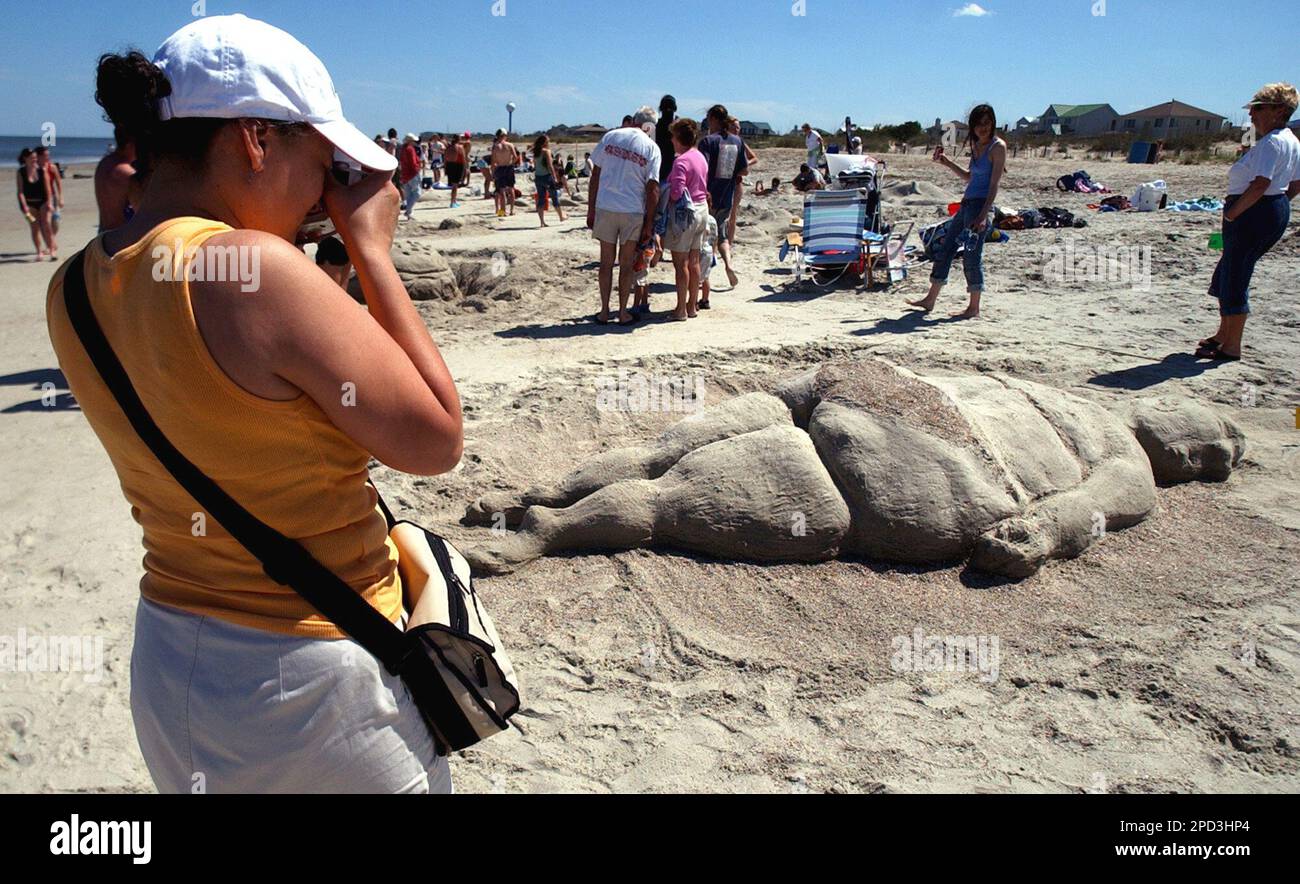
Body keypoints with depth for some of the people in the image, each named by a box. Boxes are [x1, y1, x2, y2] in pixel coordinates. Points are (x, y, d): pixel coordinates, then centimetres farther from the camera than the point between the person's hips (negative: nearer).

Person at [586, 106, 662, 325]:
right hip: (633, 211, -1)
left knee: (606, 262, 11)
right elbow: (652, 188, -6)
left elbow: (595, 176, 2)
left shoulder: (610, 137, 3)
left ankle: (604, 311, 16)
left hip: (605, 207, 2)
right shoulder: (651, 147, -3)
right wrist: (649, 224, 0)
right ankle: (623, 313, 14)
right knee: (626, 264, 9)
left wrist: (591, 210, 8)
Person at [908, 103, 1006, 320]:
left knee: (971, 256, -6)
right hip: (967, 203, 9)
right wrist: (947, 163, 19)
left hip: (981, 204, -9)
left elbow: (994, 184, -15)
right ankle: (930, 300, 20)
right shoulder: (976, 146, 15)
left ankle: (974, 308, 5)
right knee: (945, 249, 11)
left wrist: (983, 215, -22)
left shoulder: (998, 146, -9)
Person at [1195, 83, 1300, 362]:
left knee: (1234, 278, -4)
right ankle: (1223, 334, 30)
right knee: (1226, 273, 20)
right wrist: (1277, 204, 21)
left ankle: (1231, 348, 2)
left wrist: (1232, 214, -21)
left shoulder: (1271, 142, -17)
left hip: (1254, 213, -11)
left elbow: (1260, 184, -27)